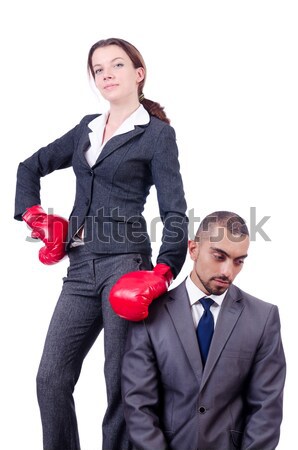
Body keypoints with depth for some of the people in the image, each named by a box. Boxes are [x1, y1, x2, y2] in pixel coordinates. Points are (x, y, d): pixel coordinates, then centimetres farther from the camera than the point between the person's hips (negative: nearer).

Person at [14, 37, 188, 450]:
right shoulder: (87, 129, 17)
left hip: (124, 263, -5)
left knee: (121, 383, -1)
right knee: (51, 379, 5)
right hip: (81, 267, 6)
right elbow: (31, 167, 28)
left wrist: (163, 273, -19)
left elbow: (174, 212, -6)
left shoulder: (158, 133, 0)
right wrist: (33, 214, 12)